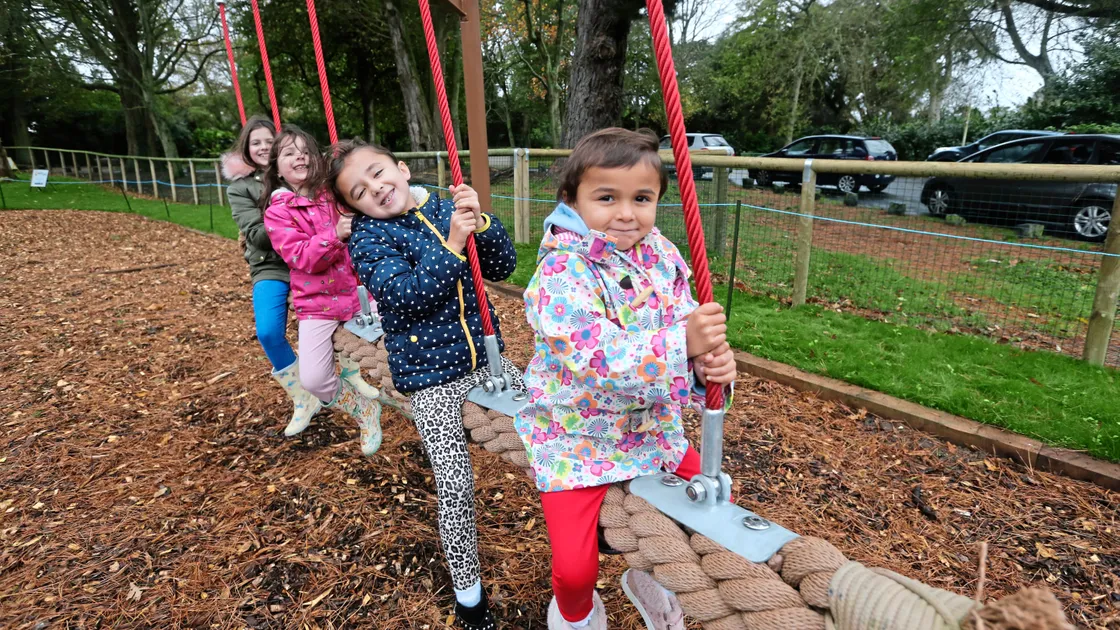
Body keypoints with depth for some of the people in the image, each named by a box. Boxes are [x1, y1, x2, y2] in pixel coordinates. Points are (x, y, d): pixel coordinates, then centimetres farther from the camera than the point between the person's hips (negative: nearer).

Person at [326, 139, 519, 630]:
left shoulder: (448, 209, 4)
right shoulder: (368, 238, -8)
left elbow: (503, 267, -1)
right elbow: (405, 297, -24)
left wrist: (480, 221, -17)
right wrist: (452, 244, -27)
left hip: (484, 358, 5)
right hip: (433, 377, -5)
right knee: (455, 490, -4)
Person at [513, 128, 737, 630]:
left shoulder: (663, 258, -4)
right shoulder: (562, 272, -23)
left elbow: (685, 338, -2)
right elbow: (599, 359, -33)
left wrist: (711, 363, -25)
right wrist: (683, 343, -43)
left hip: (655, 428, 6)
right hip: (577, 439, -5)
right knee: (574, 569, -8)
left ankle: (651, 578, 41)